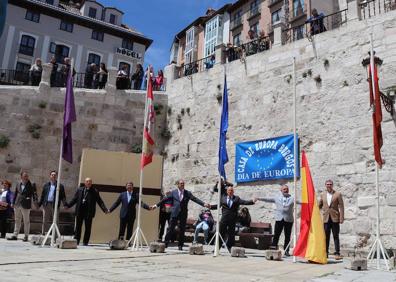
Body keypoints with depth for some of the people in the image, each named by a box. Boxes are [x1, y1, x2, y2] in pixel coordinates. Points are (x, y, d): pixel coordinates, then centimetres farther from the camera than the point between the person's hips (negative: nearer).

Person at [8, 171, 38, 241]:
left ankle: (26, 236, 10)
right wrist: (13, 203, 13)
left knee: (26, 221, 2)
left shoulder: (31, 185, -5)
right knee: (17, 221, 14)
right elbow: (15, 194, 16)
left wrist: (35, 202, -24)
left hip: (26, 206, -5)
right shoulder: (18, 185, 10)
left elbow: (34, 194, -9)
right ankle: (15, 235, 22)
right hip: (17, 205, 5)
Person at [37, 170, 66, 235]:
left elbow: (63, 196, 3)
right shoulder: (46, 185, 14)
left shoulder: (60, 186, 6)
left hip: (55, 205, -2)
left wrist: (65, 204, -11)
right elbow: (42, 195, 15)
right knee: (45, 221, 4)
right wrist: (39, 204, 7)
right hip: (46, 205, 2)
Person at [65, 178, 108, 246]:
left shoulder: (95, 192, 3)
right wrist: (68, 205, 1)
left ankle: (85, 242, 11)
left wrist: (105, 209, -10)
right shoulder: (79, 190, 10)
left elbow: (100, 201, 0)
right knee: (78, 227, 7)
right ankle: (76, 241, 15)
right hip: (80, 211, 2)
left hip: (89, 212, -2)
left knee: (88, 228, 2)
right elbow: (74, 199, 12)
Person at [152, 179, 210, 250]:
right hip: (175, 213, -1)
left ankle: (180, 245, 13)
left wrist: (204, 204, -15)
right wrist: (157, 205, 5)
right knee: (171, 229, -1)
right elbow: (165, 199, 7)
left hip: (183, 214, 1)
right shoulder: (173, 192, 6)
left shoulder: (188, 193, 5)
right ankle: (165, 243, 6)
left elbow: (195, 199, -3)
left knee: (182, 230, 4)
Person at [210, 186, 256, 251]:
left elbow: (244, 202, -5)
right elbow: (218, 205, 13)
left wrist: (252, 201, -19)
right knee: (221, 233, 2)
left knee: (231, 234, 6)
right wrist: (210, 206, 2)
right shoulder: (223, 198, 10)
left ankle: (229, 248, 19)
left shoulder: (236, 198, 6)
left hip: (232, 219, 0)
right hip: (224, 218, 0)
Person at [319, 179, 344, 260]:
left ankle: (337, 253, 5)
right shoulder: (322, 194, 9)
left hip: (335, 218, -3)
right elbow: (319, 205, 16)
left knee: (336, 236, 1)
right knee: (326, 236, 6)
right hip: (326, 218, 3)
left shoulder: (338, 194, 0)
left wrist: (341, 218, -9)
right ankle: (325, 253, 13)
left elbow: (341, 206, -3)